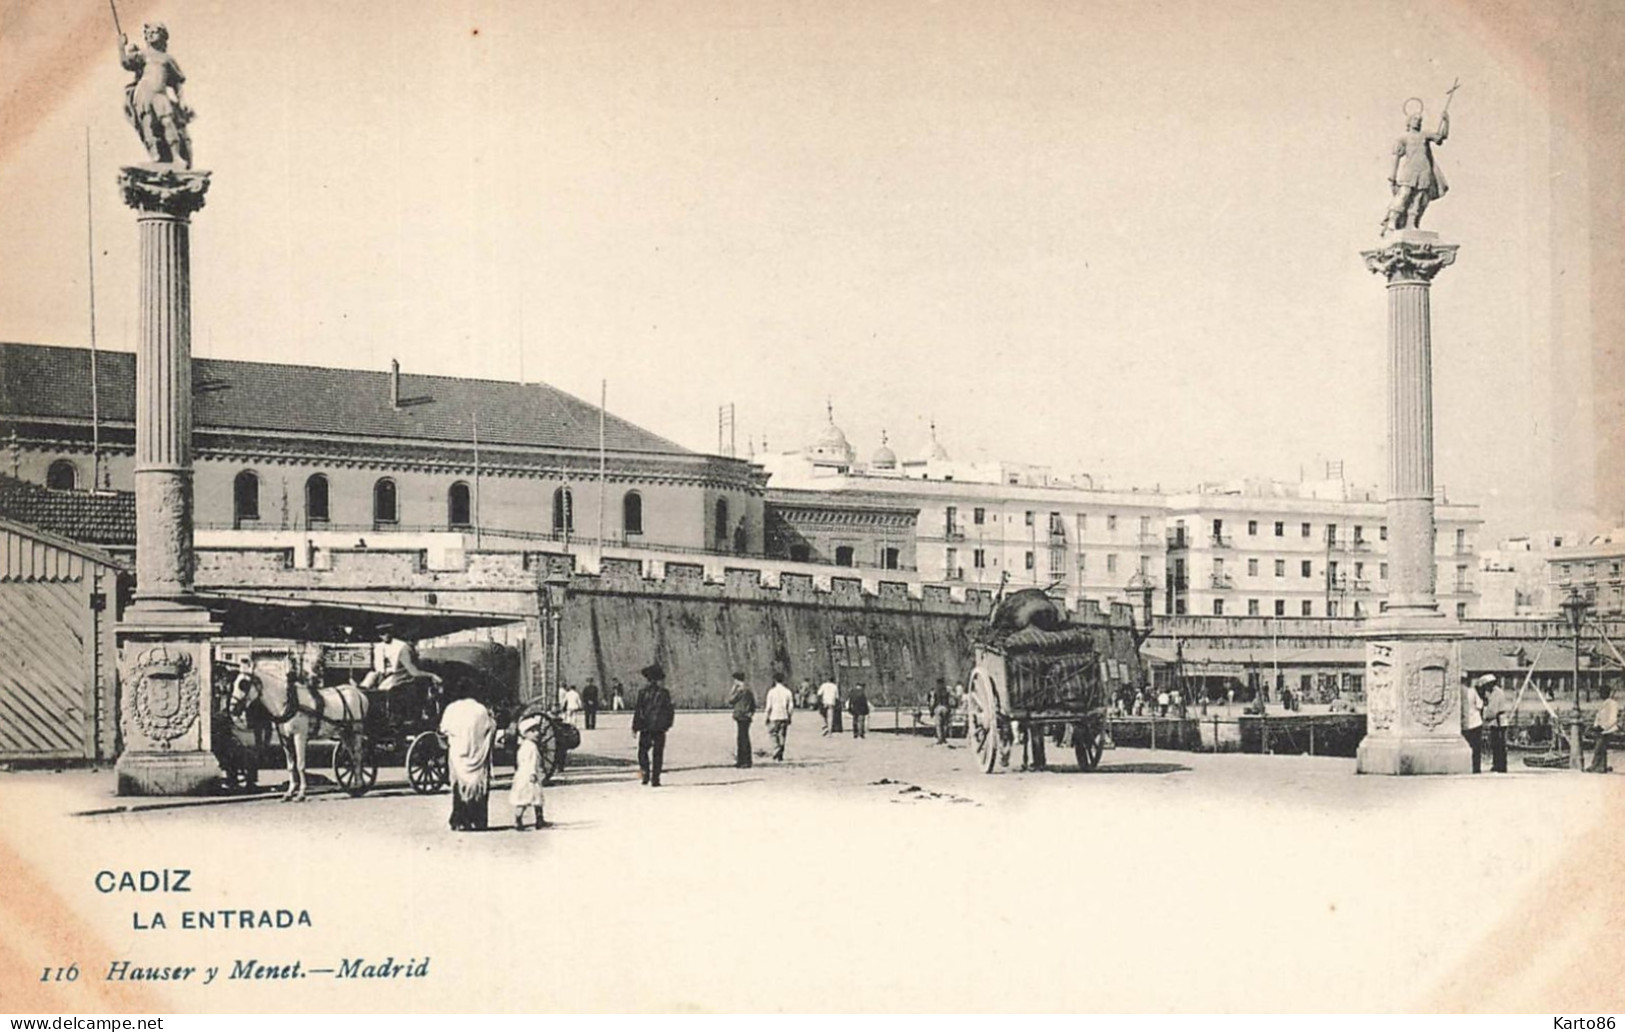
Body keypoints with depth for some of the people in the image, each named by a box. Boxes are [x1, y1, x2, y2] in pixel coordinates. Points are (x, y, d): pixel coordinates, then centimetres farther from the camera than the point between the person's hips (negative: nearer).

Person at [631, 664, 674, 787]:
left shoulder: (643, 693, -5)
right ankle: (655, 779, 3)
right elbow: (670, 711, 5)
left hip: (646, 728, -1)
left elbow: (638, 711, -4)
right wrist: (667, 725, 18)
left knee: (643, 750, 13)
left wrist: (635, 727, 2)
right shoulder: (665, 693, 1)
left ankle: (645, 773, -8)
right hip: (660, 730, 1)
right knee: (658, 754, 6)